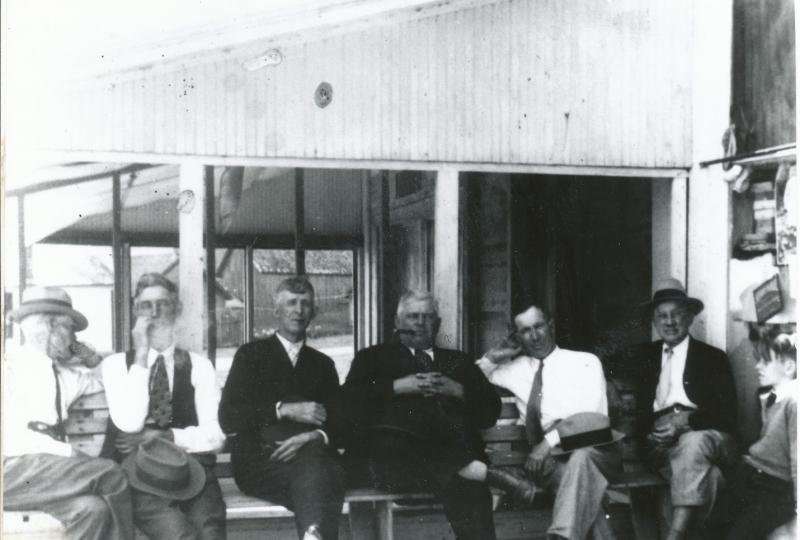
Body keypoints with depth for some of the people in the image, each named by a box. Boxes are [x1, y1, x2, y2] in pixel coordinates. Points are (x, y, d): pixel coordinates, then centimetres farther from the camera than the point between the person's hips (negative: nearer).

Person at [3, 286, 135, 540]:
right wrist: (69, 453, -19)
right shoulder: (11, 366, 1)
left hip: (50, 471, 5)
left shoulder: (70, 375, 19)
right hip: (12, 470, -5)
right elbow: (10, 436, -12)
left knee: (94, 509, -27)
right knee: (108, 474, -24)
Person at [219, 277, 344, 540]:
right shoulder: (251, 354, 14)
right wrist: (284, 410, -12)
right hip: (258, 462, -2)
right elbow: (228, 417, 0)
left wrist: (317, 436, -11)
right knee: (311, 468, -37)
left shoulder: (322, 364, 25)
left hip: (309, 452, 3)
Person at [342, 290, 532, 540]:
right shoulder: (373, 357, 25)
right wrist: (399, 386, -3)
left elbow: (491, 411, 19)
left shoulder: (458, 362, 31)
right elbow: (349, 402, 7)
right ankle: (478, 471, -36)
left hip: (450, 451, 1)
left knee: (468, 489, -35)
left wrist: (456, 390, 2)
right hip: (394, 451, -1)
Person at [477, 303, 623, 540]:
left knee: (581, 457, -40)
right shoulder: (515, 369, 22)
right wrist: (493, 357, 12)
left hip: (593, 450, -2)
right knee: (582, 483, -35)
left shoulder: (585, 362, 10)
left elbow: (593, 414, -4)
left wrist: (550, 441, -17)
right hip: (548, 459, 2)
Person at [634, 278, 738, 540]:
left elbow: (727, 415, 2)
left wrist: (686, 420, -15)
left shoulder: (713, 358, 12)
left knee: (692, 444, -38)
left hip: (705, 437, -2)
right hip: (661, 443, 2)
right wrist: (649, 430, -8)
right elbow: (640, 408, 14)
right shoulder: (646, 357, 20)